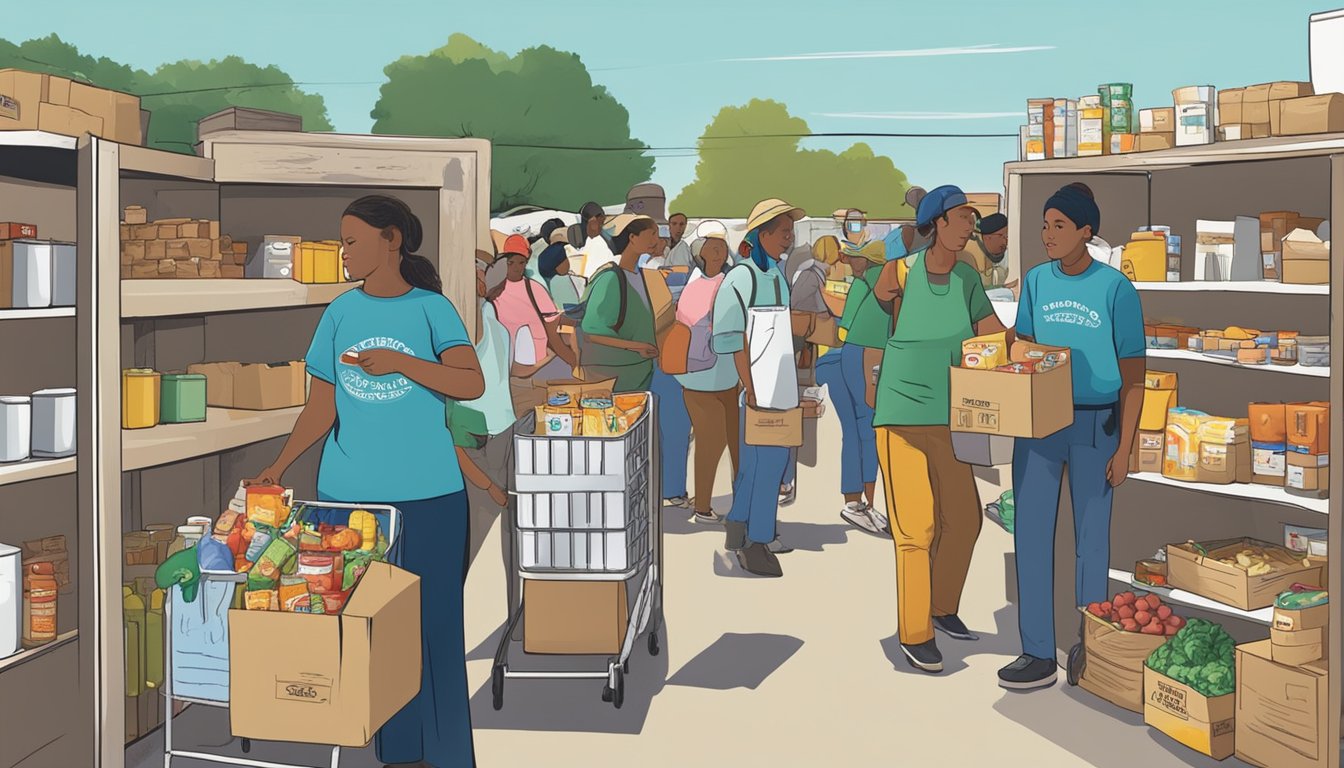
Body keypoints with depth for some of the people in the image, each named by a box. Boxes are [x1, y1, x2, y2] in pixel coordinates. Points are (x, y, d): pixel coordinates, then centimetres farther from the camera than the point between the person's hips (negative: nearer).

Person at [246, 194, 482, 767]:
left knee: (433, 622, 3)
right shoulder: (340, 313, 7)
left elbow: (472, 384, -12)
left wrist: (397, 361, -22)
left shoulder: (431, 308, 0)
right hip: (349, 493, 3)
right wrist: (279, 467, -6)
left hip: (428, 494, -2)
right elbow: (323, 407, 5)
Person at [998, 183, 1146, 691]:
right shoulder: (1037, 281, 4)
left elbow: (1133, 376, -6)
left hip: (1095, 423, -3)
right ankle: (1038, 654, 7)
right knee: (1031, 533, 0)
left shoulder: (1115, 289, -8)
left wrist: (1124, 447, -9)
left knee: (1092, 535, 6)